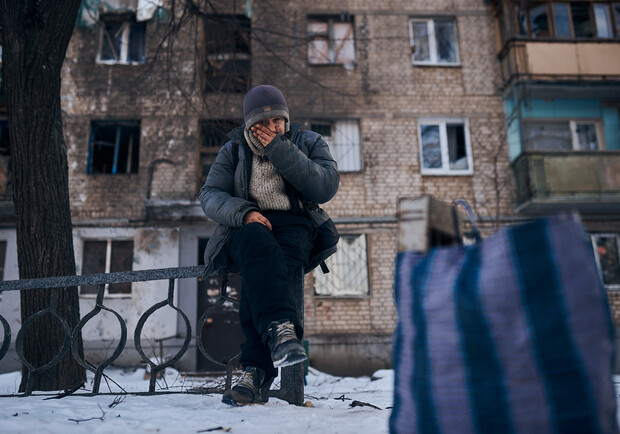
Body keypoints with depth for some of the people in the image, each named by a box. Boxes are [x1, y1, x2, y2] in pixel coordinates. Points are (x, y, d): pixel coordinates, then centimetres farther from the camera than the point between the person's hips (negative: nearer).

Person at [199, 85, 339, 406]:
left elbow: (326, 188, -7)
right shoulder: (233, 150, 15)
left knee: (262, 272, -35)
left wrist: (279, 150, -10)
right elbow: (210, 195, 4)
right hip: (247, 226, 1)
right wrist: (243, 212, -17)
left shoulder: (309, 143, 12)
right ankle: (282, 329, -54)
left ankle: (256, 373, -39)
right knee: (258, 247, -39)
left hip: (294, 225, -1)